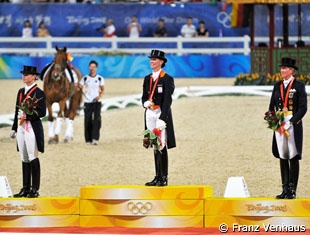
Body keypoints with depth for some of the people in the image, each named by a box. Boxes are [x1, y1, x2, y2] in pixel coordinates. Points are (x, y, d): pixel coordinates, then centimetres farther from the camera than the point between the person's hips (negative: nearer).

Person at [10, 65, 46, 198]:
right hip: (21, 127, 7)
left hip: (32, 128, -7)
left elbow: (42, 112, -11)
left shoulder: (39, 93, -7)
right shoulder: (21, 92, 15)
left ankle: (35, 189, -4)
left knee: (33, 158, -7)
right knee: (24, 158, 8)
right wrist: (14, 129, 17)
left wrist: (27, 116, -20)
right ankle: (25, 188, 12)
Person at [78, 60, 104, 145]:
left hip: (96, 102, -1)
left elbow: (102, 89, 7)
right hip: (87, 102, 1)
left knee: (97, 120, -16)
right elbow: (80, 87, 5)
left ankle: (95, 138, -21)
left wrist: (100, 95, -11)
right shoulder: (85, 78, 5)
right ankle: (88, 139, 14)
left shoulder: (100, 78, 3)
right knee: (87, 121, 3)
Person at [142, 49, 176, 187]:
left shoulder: (167, 79, -7)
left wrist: (162, 119, -20)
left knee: (162, 146, -7)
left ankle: (164, 178, -4)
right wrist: (146, 103, -8)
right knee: (155, 146, 9)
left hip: (162, 114, -6)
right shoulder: (148, 79, 14)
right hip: (150, 114, 7)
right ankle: (157, 177, 12)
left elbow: (167, 101, -12)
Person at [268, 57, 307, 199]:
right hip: (279, 126, 5)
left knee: (293, 157, -3)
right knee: (282, 157, 5)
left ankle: (292, 190, -1)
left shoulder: (299, 86, -3)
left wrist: (290, 123, -16)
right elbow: (272, 106, 15)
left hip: (293, 125, -5)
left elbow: (303, 108, -8)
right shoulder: (277, 86, 12)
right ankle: (285, 189, 10)